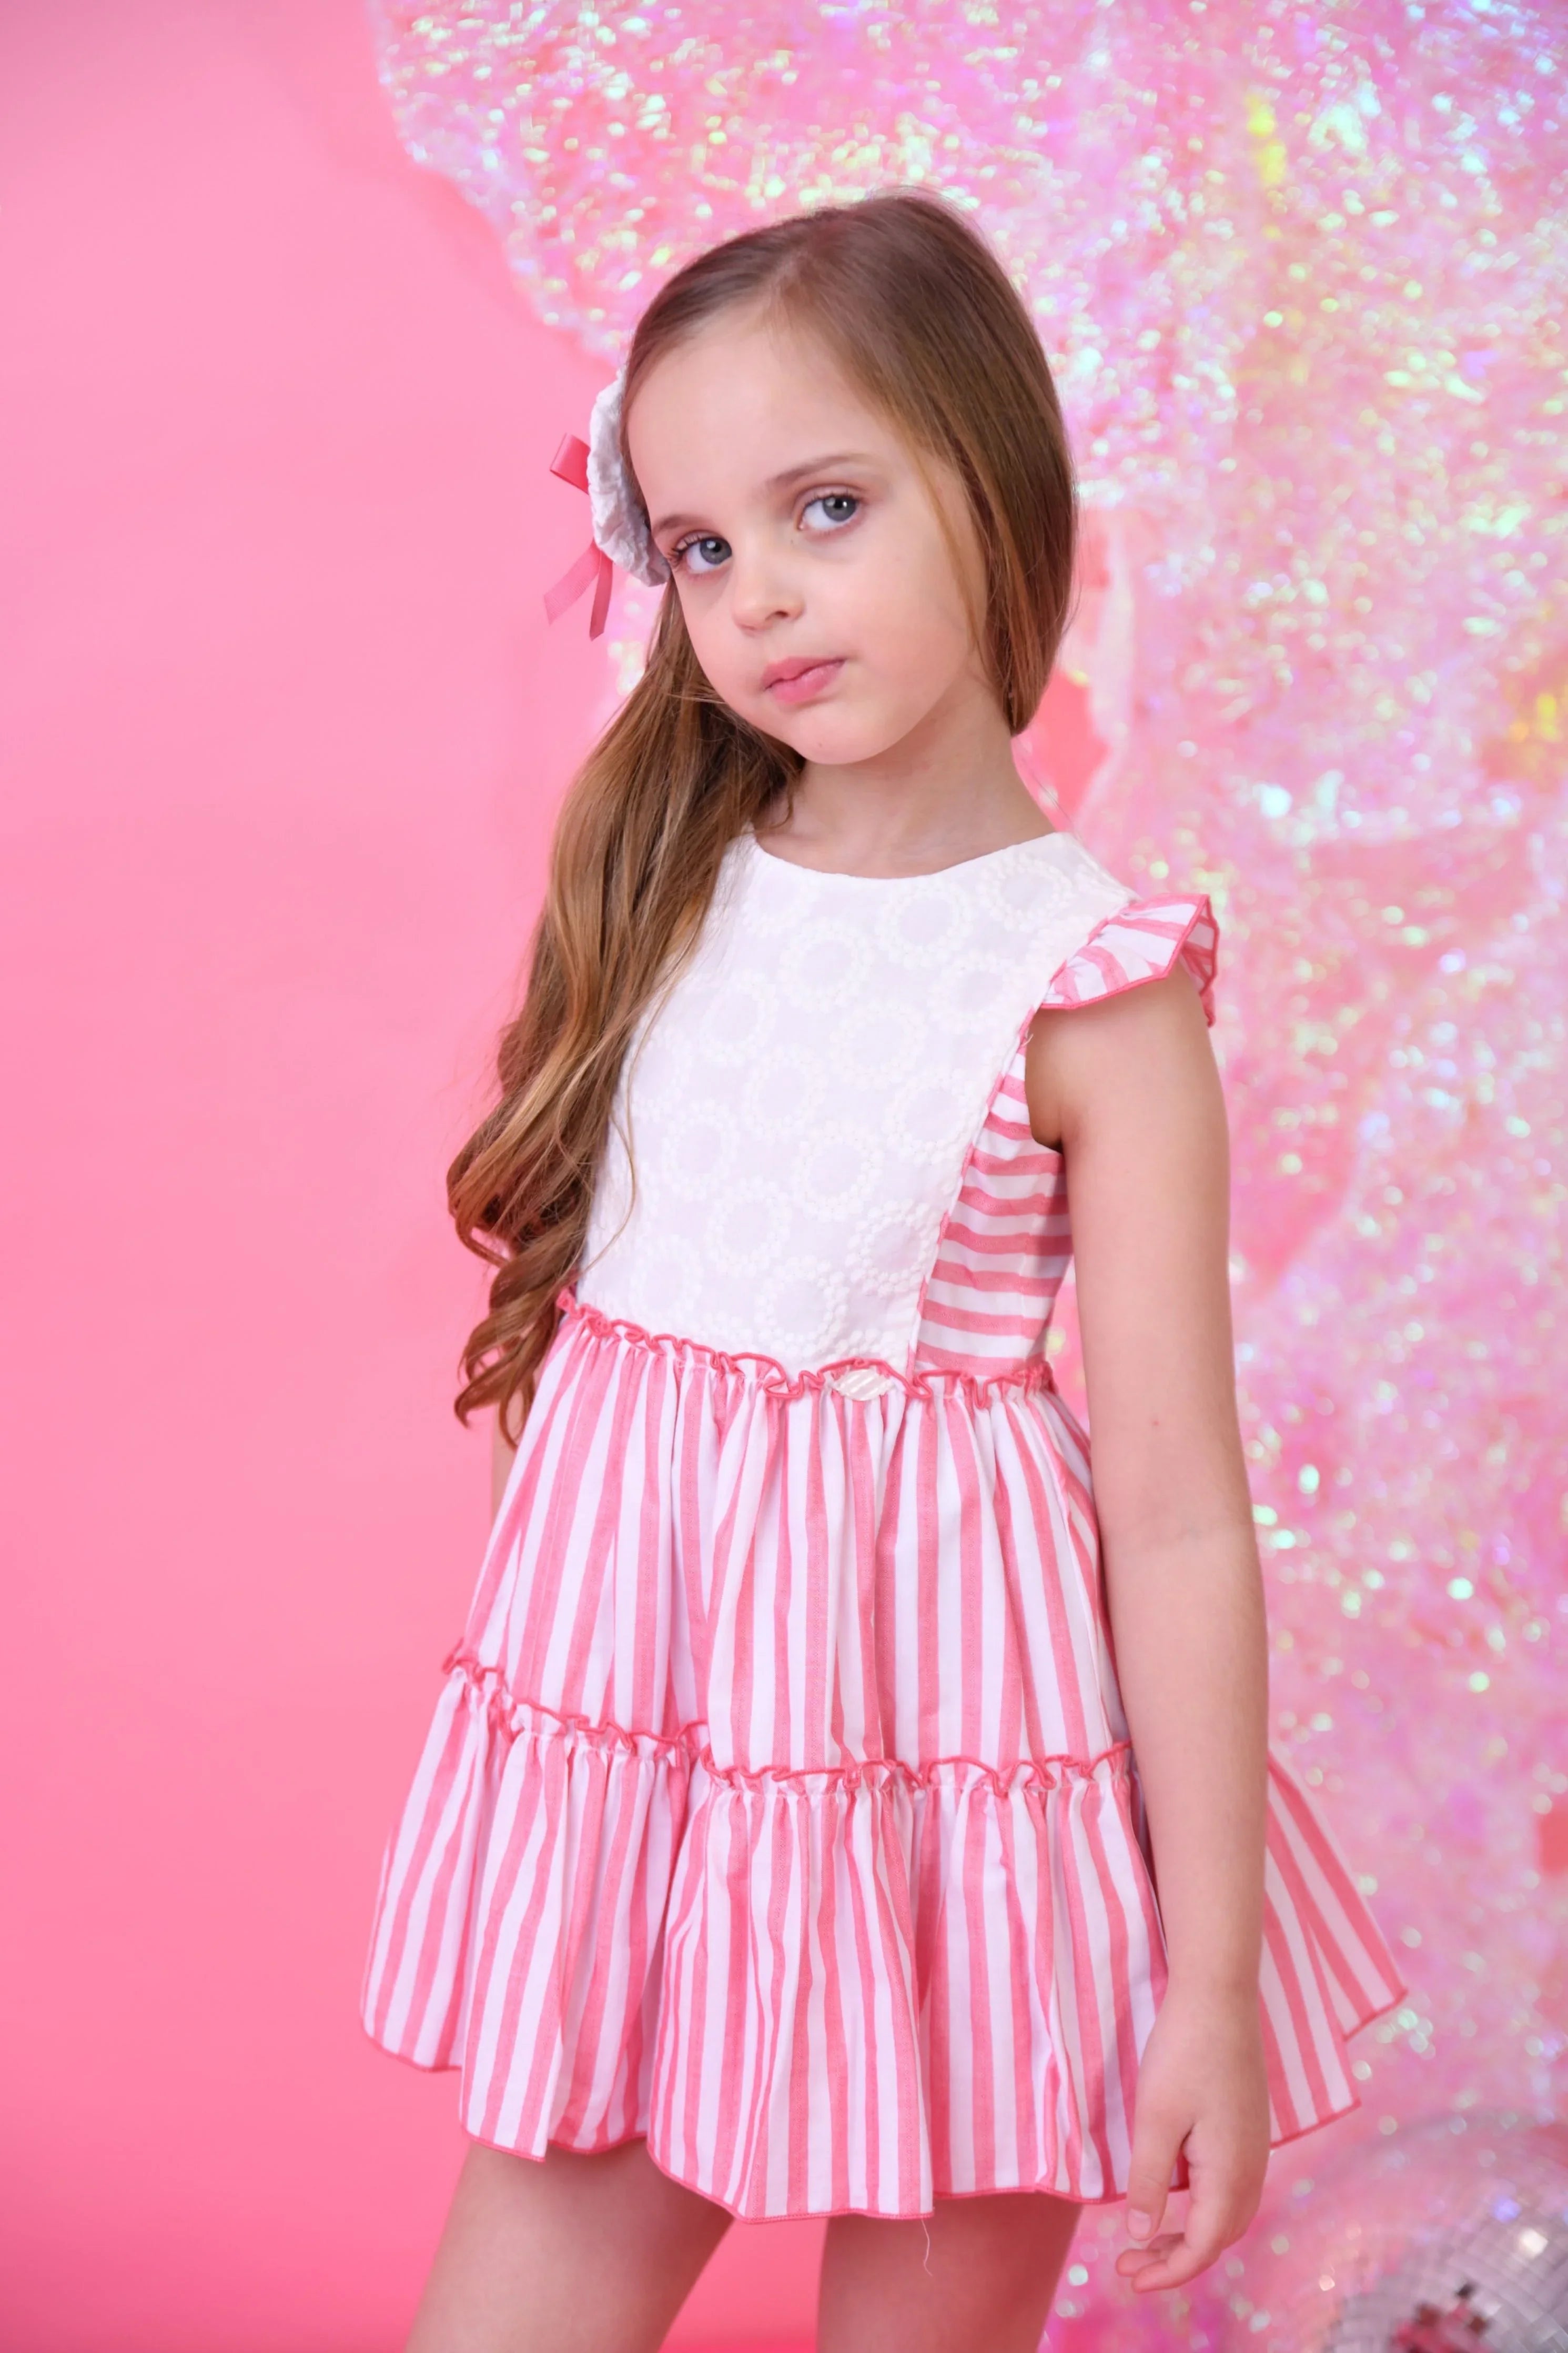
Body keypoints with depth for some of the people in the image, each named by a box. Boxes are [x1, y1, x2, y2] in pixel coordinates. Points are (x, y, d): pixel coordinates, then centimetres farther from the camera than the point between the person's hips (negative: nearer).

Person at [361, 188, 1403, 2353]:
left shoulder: (1092, 983, -11)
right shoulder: (667, 894, 3)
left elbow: (1178, 1509, -11)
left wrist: (1219, 1979, -9)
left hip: (936, 1760, -4)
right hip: (624, 1745, 4)